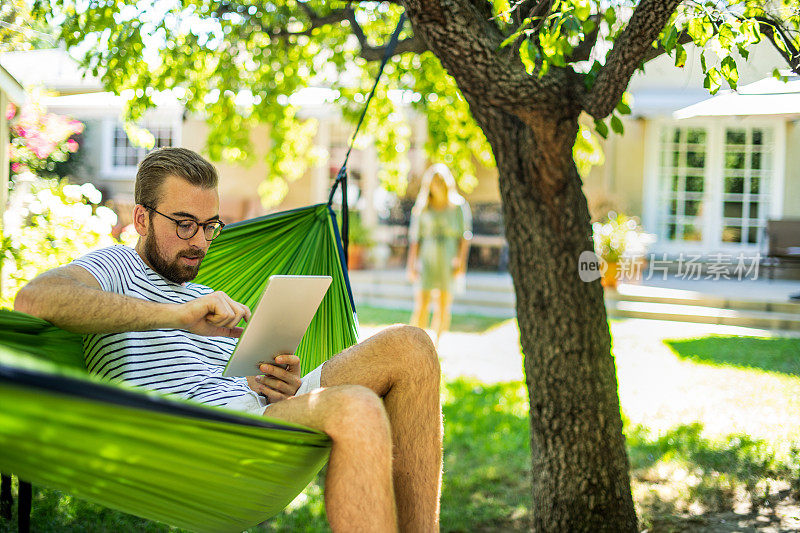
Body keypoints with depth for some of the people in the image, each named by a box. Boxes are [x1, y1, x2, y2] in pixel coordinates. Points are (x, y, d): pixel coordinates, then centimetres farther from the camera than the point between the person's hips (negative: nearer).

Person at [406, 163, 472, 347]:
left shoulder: (459, 205, 4)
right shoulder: (422, 208, 8)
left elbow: (465, 235, 2)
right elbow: (415, 237, 9)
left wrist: (461, 261, -7)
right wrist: (411, 264, 2)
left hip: (449, 258, 0)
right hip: (426, 258, 0)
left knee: (444, 305, 1)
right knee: (421, 305, -8)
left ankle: (435, 345, 11)